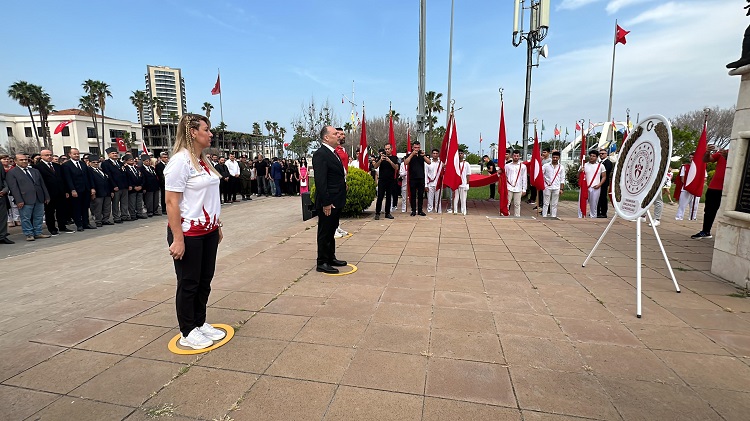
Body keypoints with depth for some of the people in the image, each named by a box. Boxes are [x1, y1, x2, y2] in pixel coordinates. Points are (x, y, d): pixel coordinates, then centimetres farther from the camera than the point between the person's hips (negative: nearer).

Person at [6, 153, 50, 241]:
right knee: (26, 218, 1)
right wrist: (19, 200, -14)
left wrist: (47, 196, 11)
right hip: (25, 200, -5)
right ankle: (29, 234, 8)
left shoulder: (35, 171, 17)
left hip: (39, 198, 5)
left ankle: (38, 233, 16)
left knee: (39, 217, 8)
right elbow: (13, 188, -6)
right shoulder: (11, 173, 1)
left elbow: (42, 184, 17)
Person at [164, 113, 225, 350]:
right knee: (188, 284, 6)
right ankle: (187, 333, 23)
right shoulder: (180, 161, -15)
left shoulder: (204, 160, 10)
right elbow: (172, 202, -18)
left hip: (208, 231, 8)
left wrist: (217, 226, 15)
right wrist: (177, 239, -21)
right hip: (189, 233, -8)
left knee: (205, 279, 15)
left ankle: (200, 323, 32)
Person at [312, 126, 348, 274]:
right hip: (328, 202, -9)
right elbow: (320, 181, -22)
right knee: (324, 233, 1)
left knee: (331, 232, 19)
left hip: (336, 201, 10)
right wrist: (326, 203, -23)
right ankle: (322, 263, 12)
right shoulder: (320, 154, -16)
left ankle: (331, 258, 31)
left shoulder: (332, 153, 14)